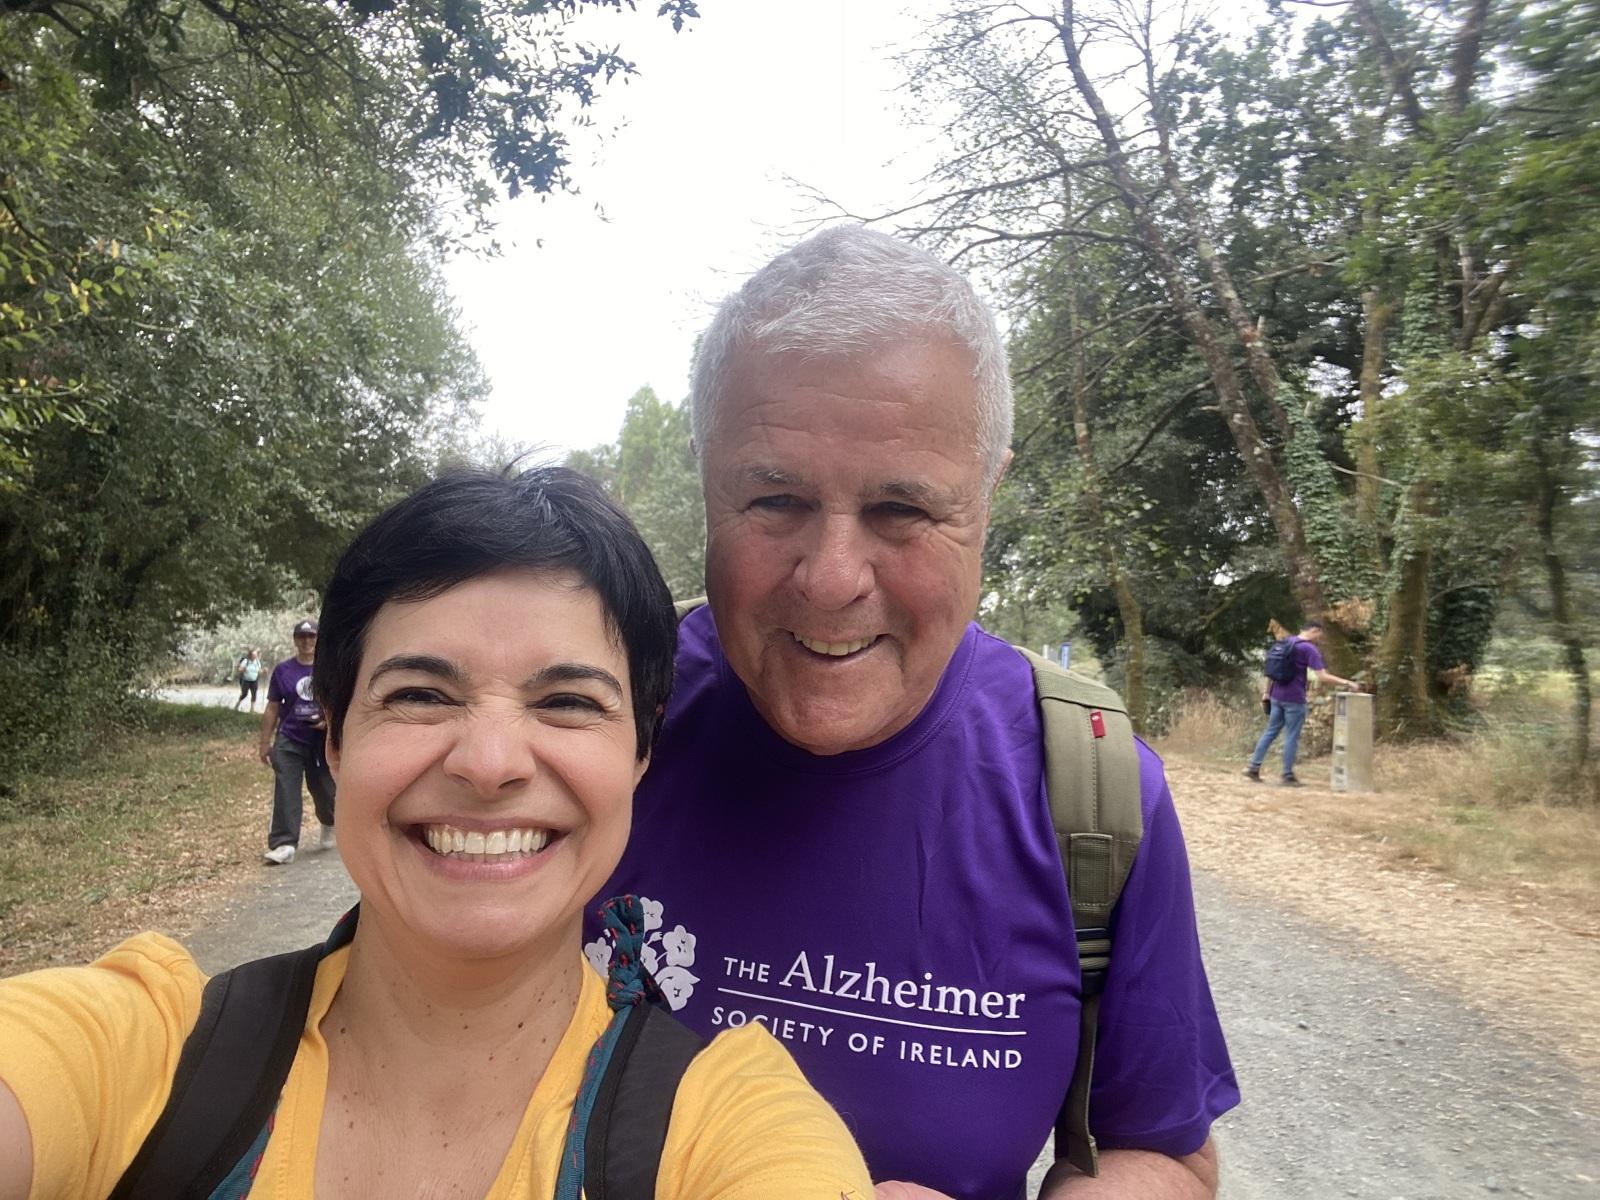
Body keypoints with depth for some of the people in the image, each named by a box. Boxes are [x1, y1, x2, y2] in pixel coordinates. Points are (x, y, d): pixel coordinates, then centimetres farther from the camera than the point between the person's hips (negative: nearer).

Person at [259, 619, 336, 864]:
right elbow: (272, 709, 6)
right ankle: (284, 845, -7)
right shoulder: (283, 670, 3)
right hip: (289, 741, 1)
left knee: (324, 790, 12)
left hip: (324, 742, 0)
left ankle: (329, 826, 40)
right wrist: (265, 742, 5)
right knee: (285, 794, -7)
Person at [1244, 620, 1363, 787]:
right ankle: (1287, 776, 7)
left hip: (1276, 696, 7)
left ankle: (1253, 767, 9)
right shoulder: (1309, 649, -11)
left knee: (1270, 732, 12)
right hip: (1294, 699, -7)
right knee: (1292, 737, 2)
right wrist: (1347, 683, -12)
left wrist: (1266, 693, 16)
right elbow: (1322, 677, -18)